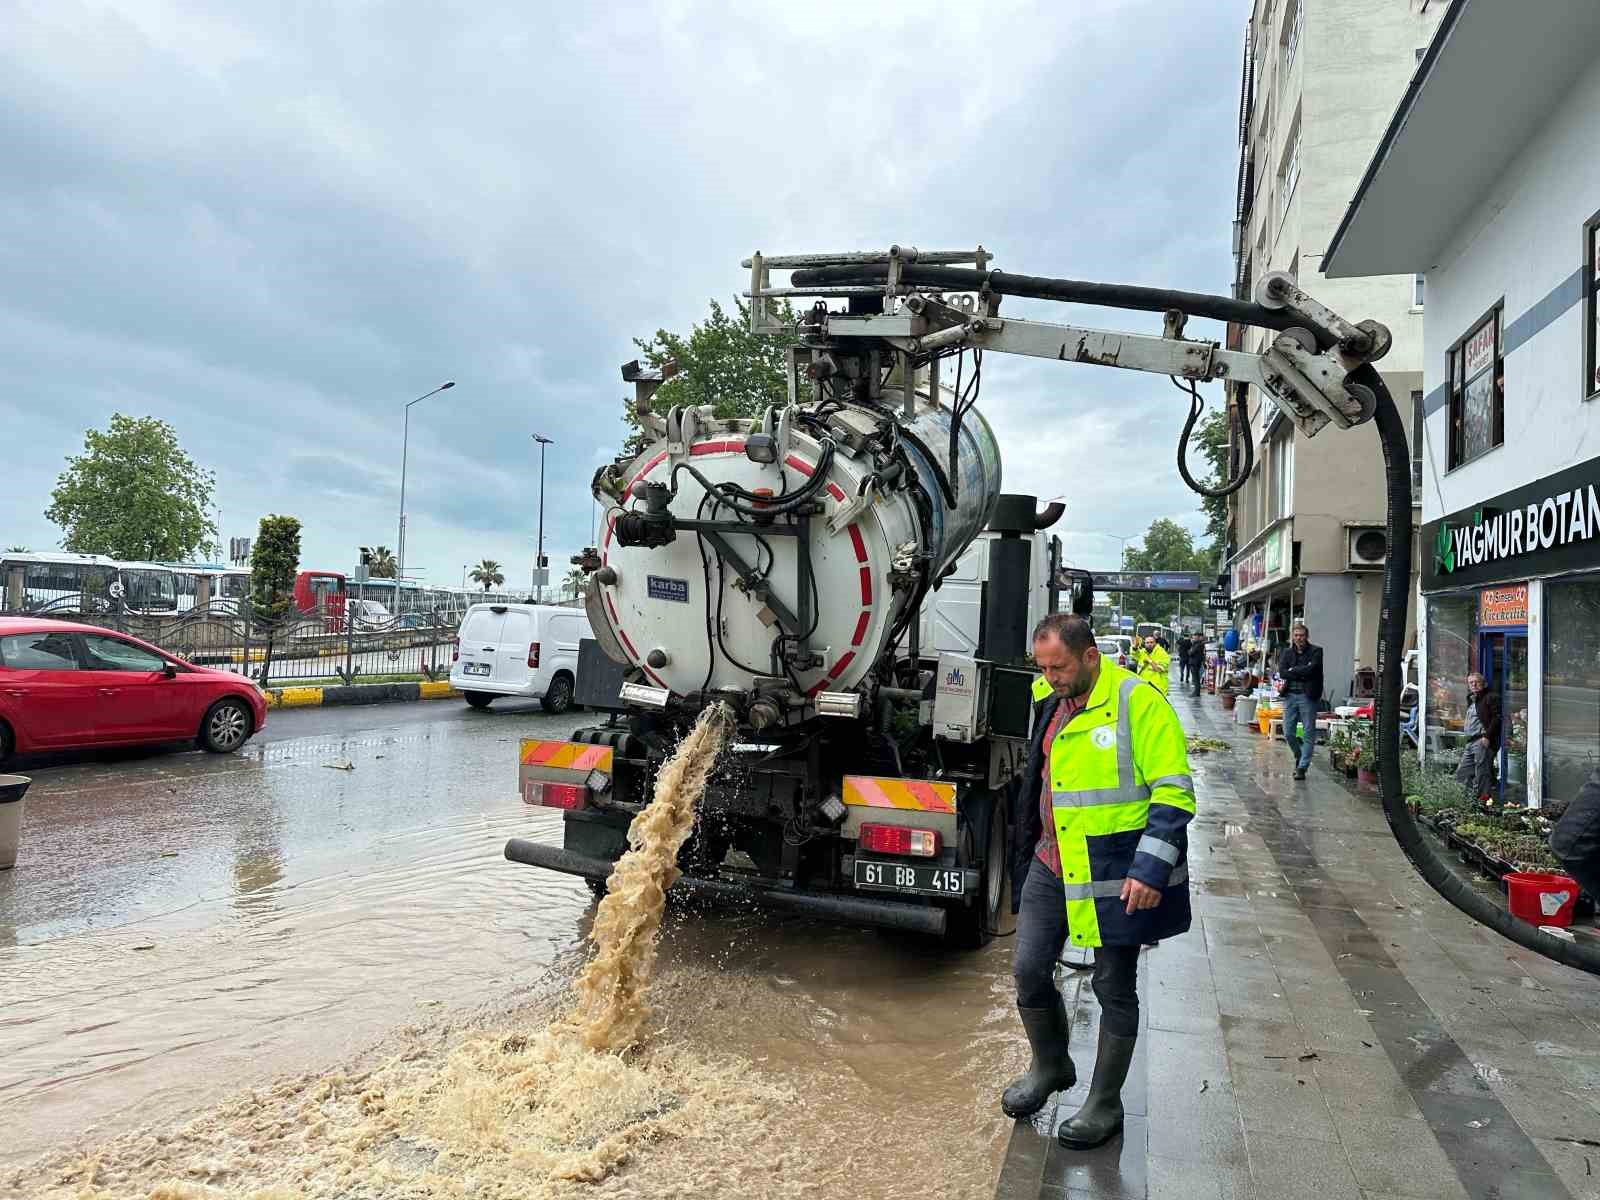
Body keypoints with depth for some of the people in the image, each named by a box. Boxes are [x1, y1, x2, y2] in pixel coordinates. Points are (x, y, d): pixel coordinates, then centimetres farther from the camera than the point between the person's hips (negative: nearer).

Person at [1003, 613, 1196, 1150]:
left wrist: (1151, 869, -22)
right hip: (1051, 864, 6)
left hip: (1115, 873, -6)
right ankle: (1050, 1067, 37)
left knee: (1114, 987, 8)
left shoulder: (1138, 702, -16)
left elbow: (1173, 793, -17)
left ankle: (1105, 1105, 27)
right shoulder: (1048, 701, 6)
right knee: (1029, 971, 11)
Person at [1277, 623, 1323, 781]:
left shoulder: (1316, 651, 0)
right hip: (1290, 695, 4)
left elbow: (1310, 670, -16)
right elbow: (1282, 672, -3)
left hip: (1308, 696, -4)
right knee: (1288, 733, 5)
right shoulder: (1287, 652, 11)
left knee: (1309, 734, -2)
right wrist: (1302, 673, -11)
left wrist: (1293, 670, -4)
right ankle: (1299, 757, 31)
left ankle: (1302, 767, 5)